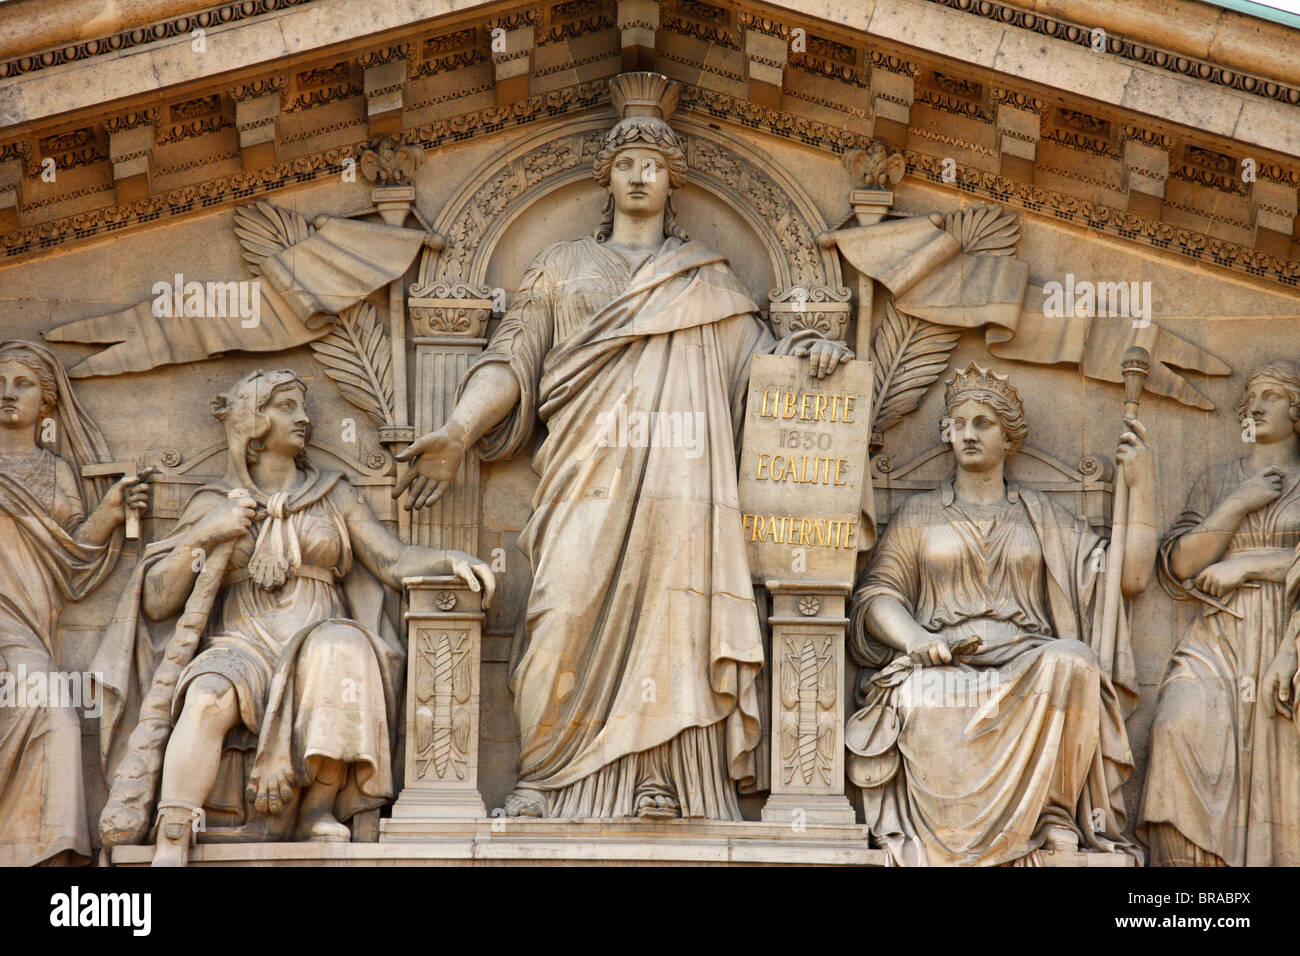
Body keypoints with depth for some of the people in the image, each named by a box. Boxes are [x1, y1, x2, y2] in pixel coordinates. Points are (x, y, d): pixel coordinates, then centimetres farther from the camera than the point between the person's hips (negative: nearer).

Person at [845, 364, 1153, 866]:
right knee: (926, 706, -39)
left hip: (1025, 663, 1)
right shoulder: (920, 513, 20)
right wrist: (915, 638, -12)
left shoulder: (1039, 515, 21)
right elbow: (877, 594, 9)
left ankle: (1054, 815, -28)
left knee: (1072, 660, -35)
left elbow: (1129, 576, 14)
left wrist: (1140, 487, 9)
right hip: (942, 668, -1)